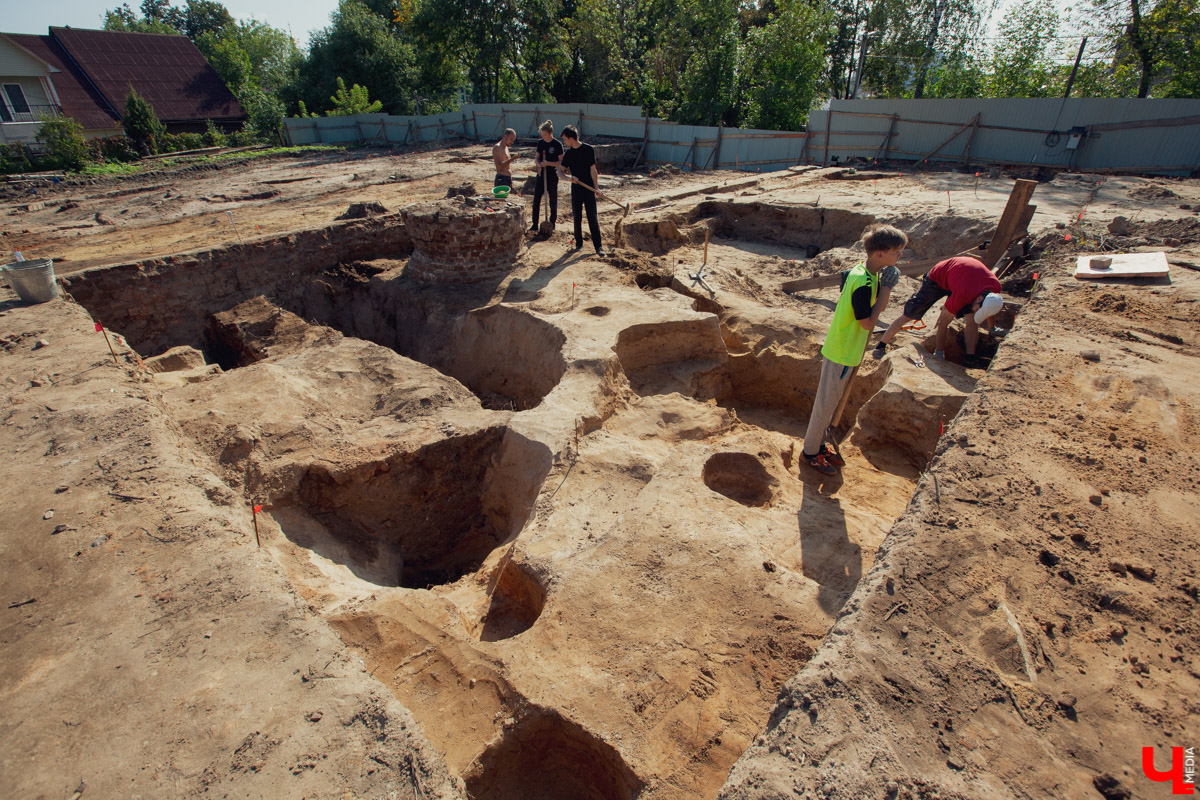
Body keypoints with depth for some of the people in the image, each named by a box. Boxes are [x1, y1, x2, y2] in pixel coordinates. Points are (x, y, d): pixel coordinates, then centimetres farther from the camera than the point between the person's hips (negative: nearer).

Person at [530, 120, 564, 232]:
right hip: (541, 174, 4)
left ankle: (552, 224, 18)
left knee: (553, 201, 5)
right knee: (536, 200, -1)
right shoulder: (540, 143, 6)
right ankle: (535, 225, 5)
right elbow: (537, 157, 14)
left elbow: (561, 162, -9)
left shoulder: (557, 144, -8)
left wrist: (548, 163, -21)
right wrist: (539, 164, -8)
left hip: (552, 176, -4)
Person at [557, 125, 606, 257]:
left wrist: (596, 188, -6)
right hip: (576, 189, 3)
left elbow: (593, 170, -3)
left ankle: (598, 247, -2)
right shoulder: (568, 153, 5)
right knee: (577, 217, 7)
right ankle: (579, 243, 20)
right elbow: (560, 171, 5)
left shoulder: (588, 150, -5)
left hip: (589, 189, -3)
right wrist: (569, 177, -16)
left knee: (593, 218, -5)